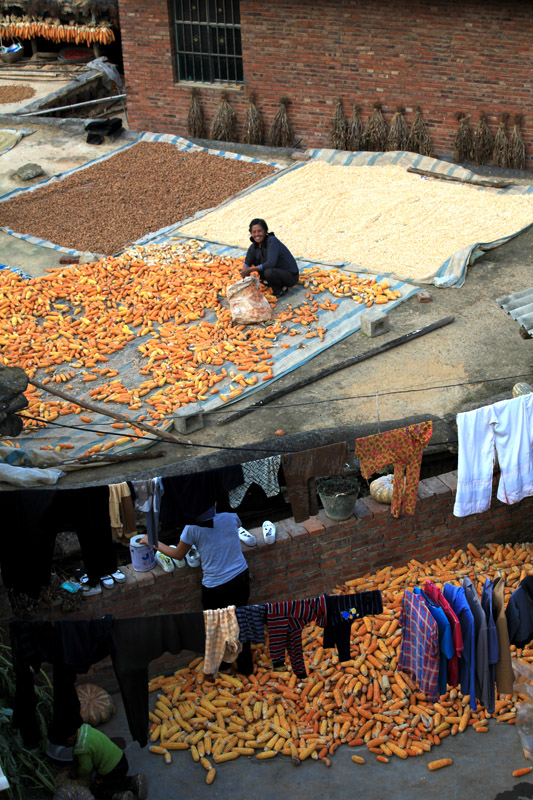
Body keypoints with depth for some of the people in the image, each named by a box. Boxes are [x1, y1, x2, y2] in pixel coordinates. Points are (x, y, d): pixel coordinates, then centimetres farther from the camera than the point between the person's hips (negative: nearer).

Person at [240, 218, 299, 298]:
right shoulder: (254, 247, -4)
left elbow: (271, 263, -35)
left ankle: (279, 290, -7)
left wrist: (250, 269, -34)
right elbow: (246, 264, 5)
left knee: (268, 272, -35)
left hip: (290, 276, -7)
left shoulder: (272, 241, -25)